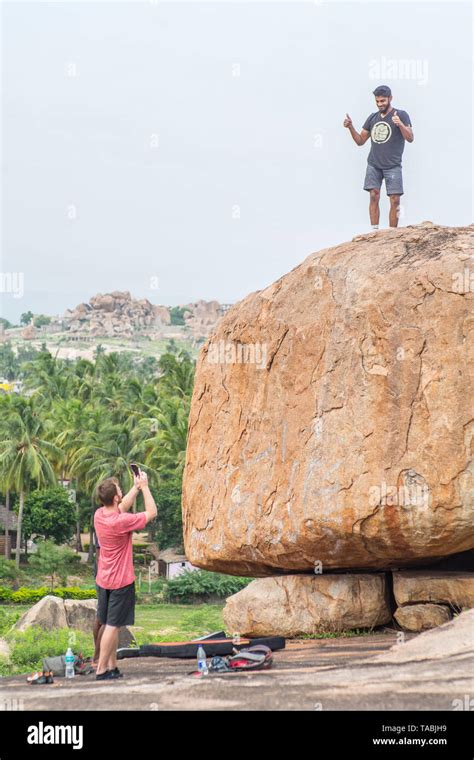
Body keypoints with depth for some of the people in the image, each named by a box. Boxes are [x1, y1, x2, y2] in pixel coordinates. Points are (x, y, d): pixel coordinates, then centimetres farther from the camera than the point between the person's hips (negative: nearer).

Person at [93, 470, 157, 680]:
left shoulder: (99, 515, -2)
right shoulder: (121, 522, -24)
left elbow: (123, 507, 18)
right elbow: (152, 513, -14)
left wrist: (136, 487, 12)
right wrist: (144, 487, -8)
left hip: (103, 580, 8)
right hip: (121, 582, -8)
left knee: (109, 625, 14)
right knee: (112, 626, -3)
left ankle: (112, 667, 20)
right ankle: (101, 670, -2)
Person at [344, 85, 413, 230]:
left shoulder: (401, 115, 0)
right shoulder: (372, 118, 13)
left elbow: (410, 138, -9)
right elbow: (360, 141, 16)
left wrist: (400, 124, -27)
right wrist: (351, 127, 0)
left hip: (392, 166, -3)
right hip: (373, 165, 3)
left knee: (395, 200, -8)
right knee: (374, 196, -7)